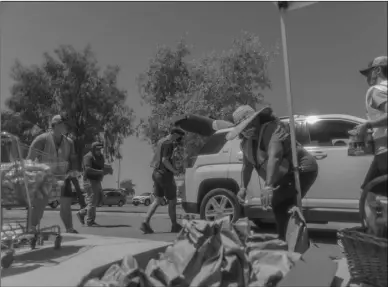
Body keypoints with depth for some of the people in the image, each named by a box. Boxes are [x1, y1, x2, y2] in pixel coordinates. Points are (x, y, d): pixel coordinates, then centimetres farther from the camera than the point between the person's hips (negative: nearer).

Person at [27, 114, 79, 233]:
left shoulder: (68, 142, 5)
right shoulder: (42, 139, -9)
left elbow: (73, 159, 10)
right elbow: (30, 159, -9)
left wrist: (72, 170, -8)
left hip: (62, 178, 4)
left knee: (66, 205, 5)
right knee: (39, 205, -4)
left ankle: (70, 230, 16)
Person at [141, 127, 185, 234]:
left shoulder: (161, 141, 14)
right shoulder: (169, 143, -15)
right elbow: (165, 160, -22)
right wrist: (174, 171, -14)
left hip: (156, 173, 9)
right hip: (165, 174, -9)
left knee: (158, 200, 12)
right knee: (172, 201, 5)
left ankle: (145, 223, 3)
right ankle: (174, 226, 17)